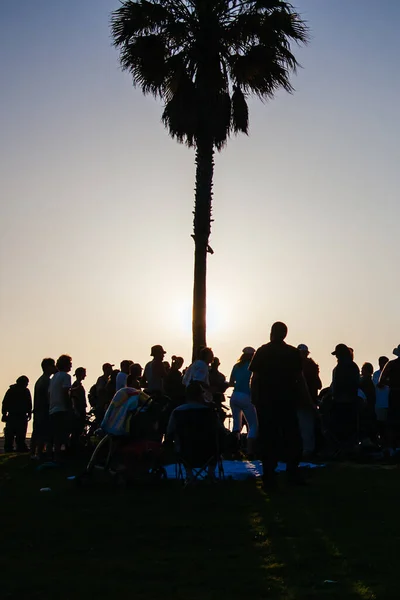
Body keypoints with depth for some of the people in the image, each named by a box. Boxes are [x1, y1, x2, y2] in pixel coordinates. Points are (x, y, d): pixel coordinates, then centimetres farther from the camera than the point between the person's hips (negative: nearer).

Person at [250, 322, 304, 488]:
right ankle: (292, 473, 5)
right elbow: (299, 378, 1)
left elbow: (255, 378, -3)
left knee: (268, 439, 2)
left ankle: (269, 477, 2)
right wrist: (299, 396, 9)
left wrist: (254, 399, 3)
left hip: (266, 401, 0)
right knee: (291, 437, 8)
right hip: (288, 401, 1)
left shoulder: (262, 351, -1)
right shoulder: (293, 352, 1)